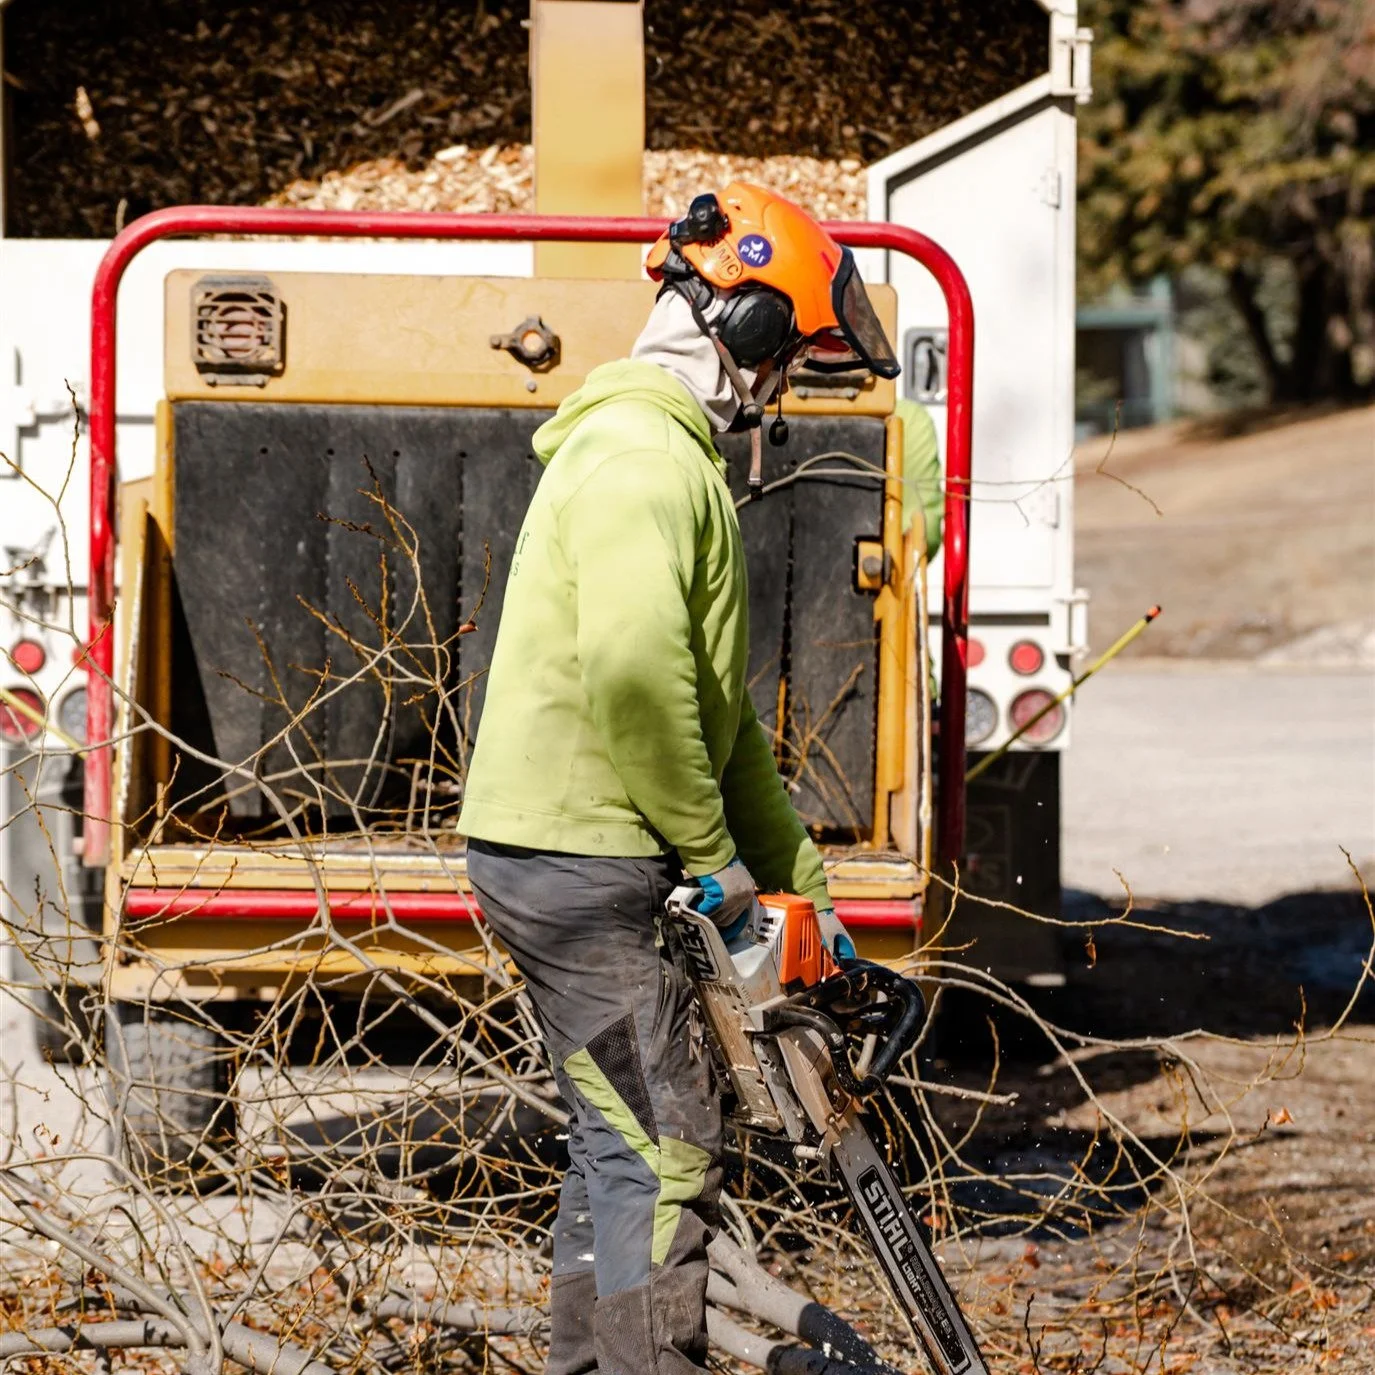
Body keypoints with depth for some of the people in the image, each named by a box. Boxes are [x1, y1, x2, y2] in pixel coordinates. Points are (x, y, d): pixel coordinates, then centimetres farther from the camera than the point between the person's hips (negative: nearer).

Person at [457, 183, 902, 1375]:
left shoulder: (673, 460, 21)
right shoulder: (644, 456, -15)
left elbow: (715, 704, 24)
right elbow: (634, 670, -30)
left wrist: (801, 880, 21)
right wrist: (712, 850, -18)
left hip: (588, 861, 11)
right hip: (580, 861, -11)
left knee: (622, 1140, 17)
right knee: (665, 1157, -9)